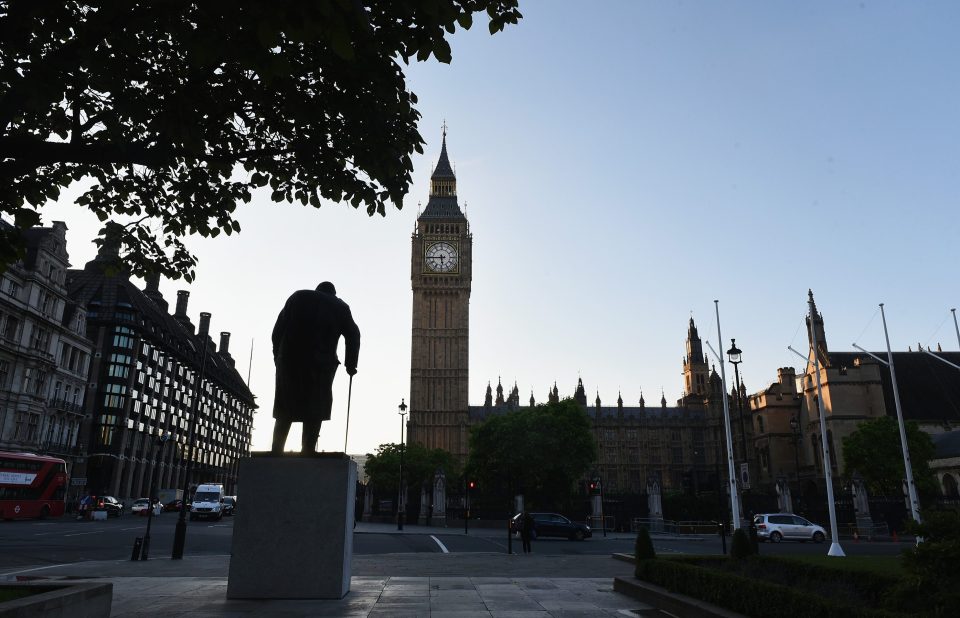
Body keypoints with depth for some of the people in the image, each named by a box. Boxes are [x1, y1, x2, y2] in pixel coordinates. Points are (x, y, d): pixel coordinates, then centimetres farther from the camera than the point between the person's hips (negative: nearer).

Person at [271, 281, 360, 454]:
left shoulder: (297, 296, 19)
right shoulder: (340, 306, 16)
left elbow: (277, 331, 11)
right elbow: (353, 336, 7)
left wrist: (278, 356, 15)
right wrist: (350, 365, 13)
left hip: (289, 360, 2)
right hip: (321, 364, -2)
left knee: (284, 413, 8)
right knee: (314, 414, 1)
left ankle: (276, 453, 0)